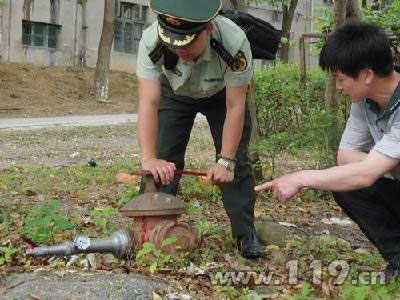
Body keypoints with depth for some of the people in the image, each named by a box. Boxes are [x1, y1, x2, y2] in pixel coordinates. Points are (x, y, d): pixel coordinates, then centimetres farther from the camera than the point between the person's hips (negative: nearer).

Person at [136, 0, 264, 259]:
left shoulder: (234, 43, -42)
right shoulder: (152, 43, -39)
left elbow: (235, 108, -34)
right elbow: (148, 102, -43)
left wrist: (226, 161, -35)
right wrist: (149, 159, -53)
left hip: (223, 93, -1)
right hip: (174, 92, 1)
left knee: (237, 162, -7)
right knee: (163, 163, -7)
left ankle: (246, 235, 6)